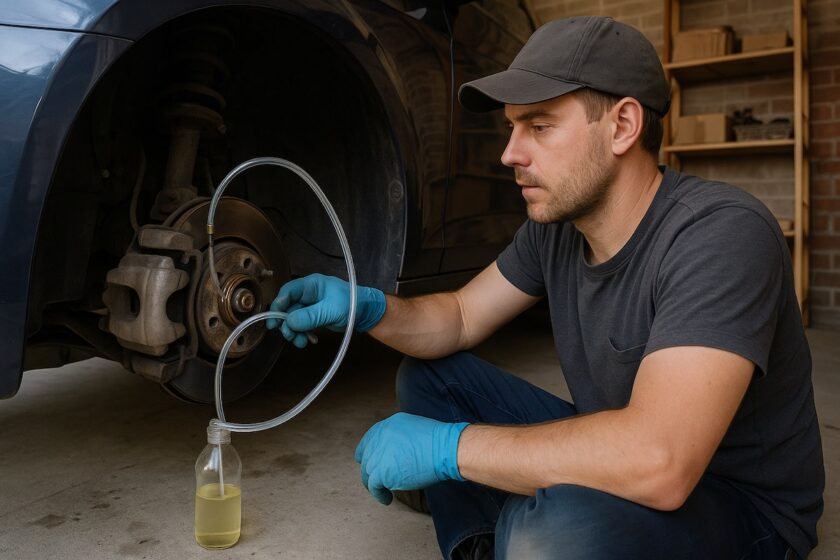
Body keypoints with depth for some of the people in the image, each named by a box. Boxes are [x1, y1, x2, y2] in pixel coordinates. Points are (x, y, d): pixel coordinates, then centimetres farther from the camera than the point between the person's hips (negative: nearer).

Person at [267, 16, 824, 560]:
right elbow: (460, 316, 6)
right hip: (619, 461, 7)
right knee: (427, 375, 3)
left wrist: (447, 446, -29)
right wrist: (367, 308, -14)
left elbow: (658, 461, -39)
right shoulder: (553, 227, -3)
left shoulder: (720, 232, -28)